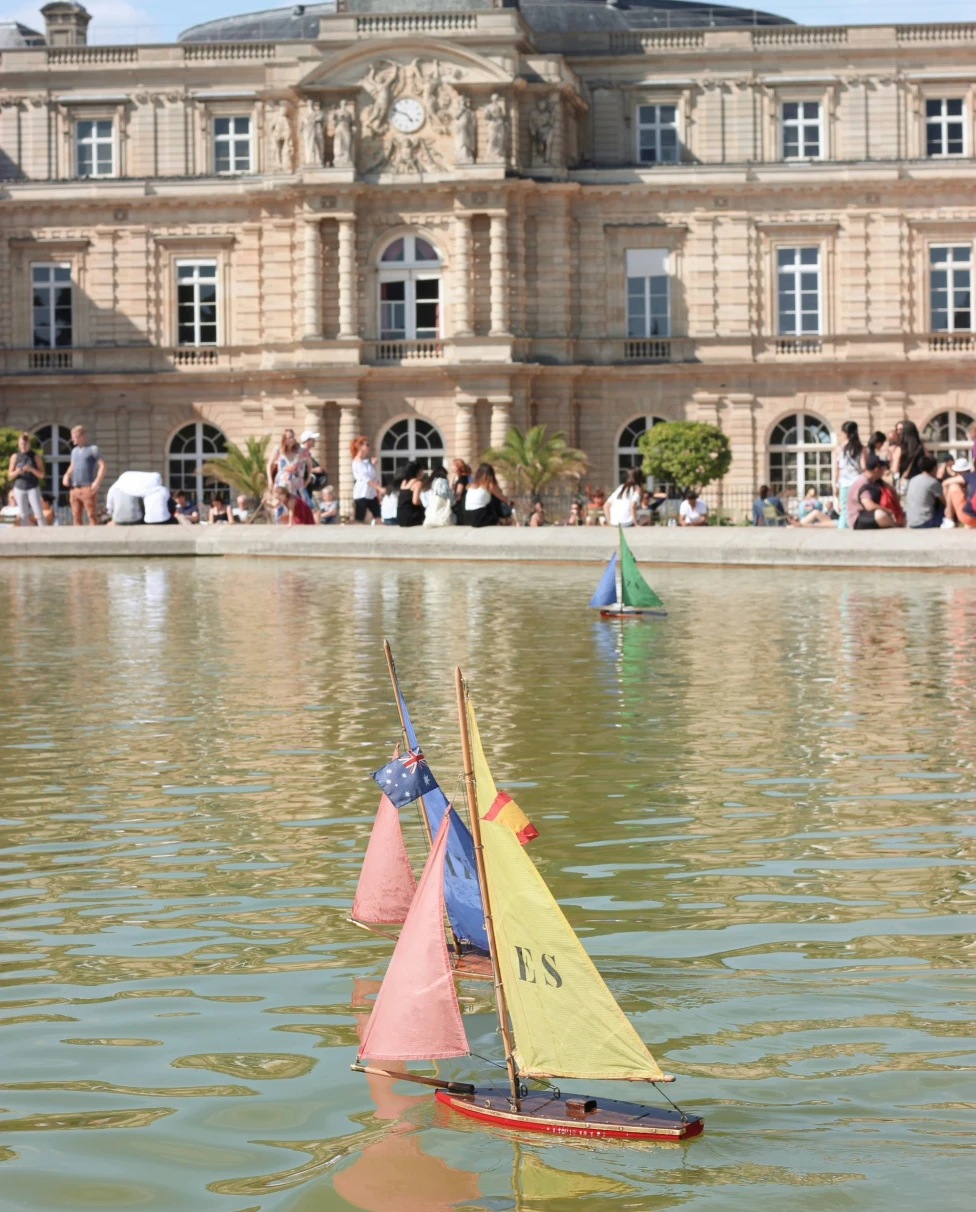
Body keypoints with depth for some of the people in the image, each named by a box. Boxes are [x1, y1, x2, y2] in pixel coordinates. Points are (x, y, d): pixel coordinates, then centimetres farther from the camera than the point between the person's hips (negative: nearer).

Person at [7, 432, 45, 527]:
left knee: (39, 514, -10)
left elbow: (41, 475, 0)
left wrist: (32, 469, -19)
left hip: (33, 488, -2)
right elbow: (10, 476, 7)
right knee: (23, 515, 2)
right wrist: (17, 472, -15)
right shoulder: (15, 457, 5)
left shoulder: (36, 456, 1)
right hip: (19, 488, 2)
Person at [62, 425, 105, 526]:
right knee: (76, 516, 2)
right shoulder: (74, 451, 19)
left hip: (88, 488, -6)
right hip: (74, 489, 6)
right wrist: (66, 475, 10)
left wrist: (97, 482, -16)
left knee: (92, 515, -8)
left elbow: (102, 466, -5)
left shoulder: (93, 449, 1)